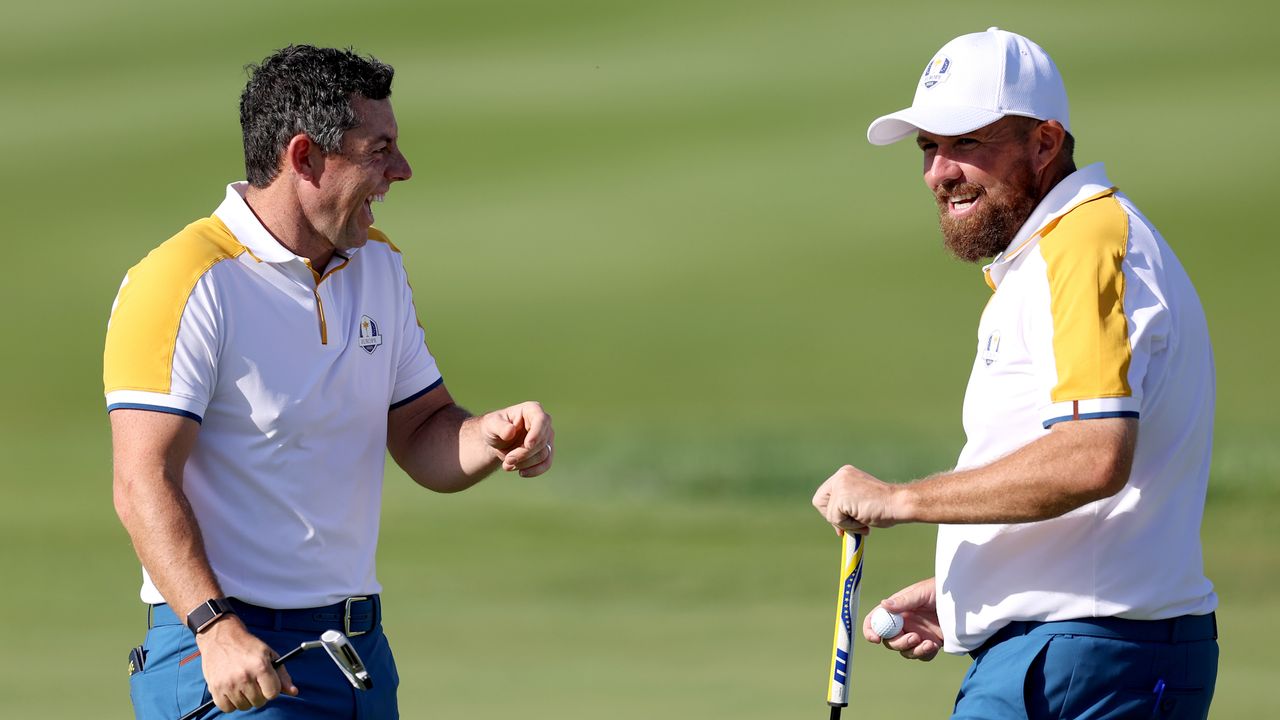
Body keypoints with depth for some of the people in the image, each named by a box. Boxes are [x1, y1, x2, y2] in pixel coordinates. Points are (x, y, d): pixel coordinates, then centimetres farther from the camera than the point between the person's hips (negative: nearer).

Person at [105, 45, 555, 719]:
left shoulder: (380, 266, 12)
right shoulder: (182, 283, -13)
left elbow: (423, 435, 16)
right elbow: (144, 481, -19)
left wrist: (492, 437, -7)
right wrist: (216, 627, -30)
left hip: (362, 643, 7)